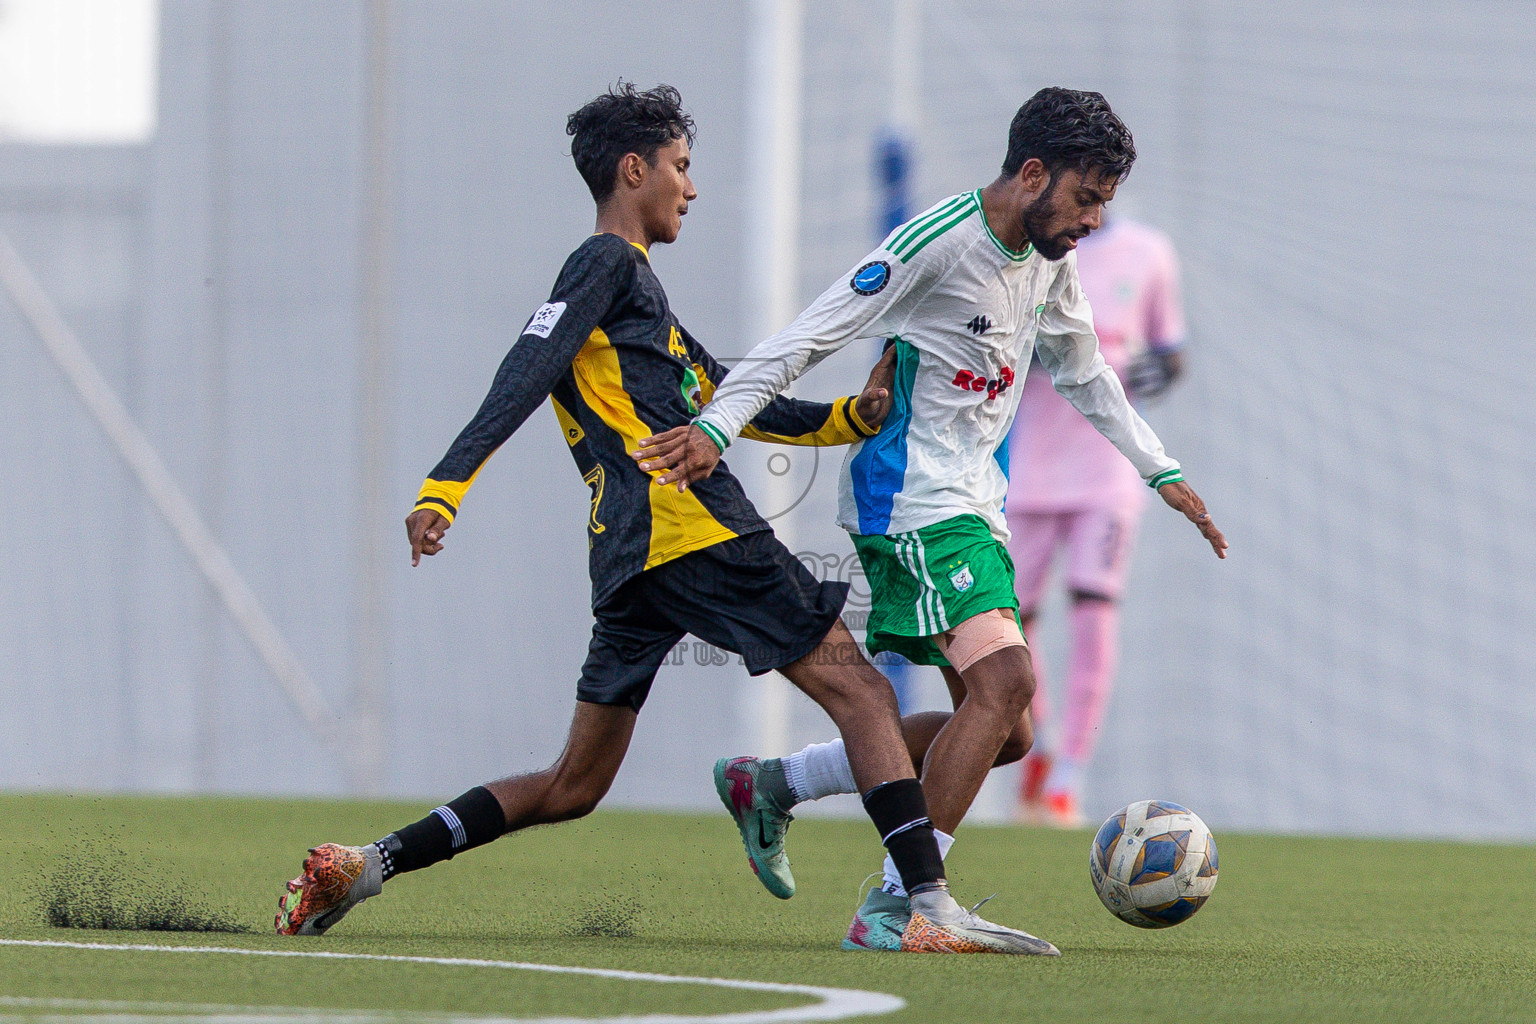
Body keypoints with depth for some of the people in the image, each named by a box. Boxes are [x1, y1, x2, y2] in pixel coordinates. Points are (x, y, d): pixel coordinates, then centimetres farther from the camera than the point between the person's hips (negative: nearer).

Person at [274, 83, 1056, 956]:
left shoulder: (631, 281, 31)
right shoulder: (608, 264, 1)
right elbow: (526, 377, -12)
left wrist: (855, 416, 18)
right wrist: (445, 488, -24)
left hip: (636, 557, 10)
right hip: (693, 531, -10)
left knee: (574, 787, 11)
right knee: (863, 693, -8)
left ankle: (365, 866, 6)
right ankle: (934, 909, -19)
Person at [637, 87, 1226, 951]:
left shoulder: (1050, 262, 12)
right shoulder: (937, 241, -15)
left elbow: (1084, 375, 29)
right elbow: (812, 336, -15)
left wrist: (1162, 473, 28)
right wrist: (718, 426, -22)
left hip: (975, 506, 9)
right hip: (914, 498, -9)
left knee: (1005, 732, 5)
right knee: (1004, 681, -24)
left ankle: (773, 785, 16)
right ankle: (895, 907, -23)